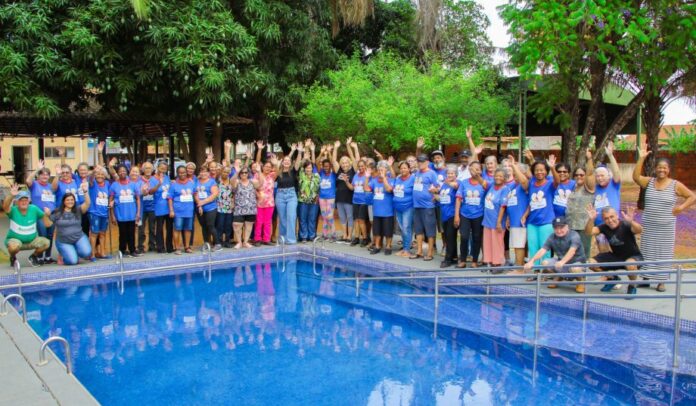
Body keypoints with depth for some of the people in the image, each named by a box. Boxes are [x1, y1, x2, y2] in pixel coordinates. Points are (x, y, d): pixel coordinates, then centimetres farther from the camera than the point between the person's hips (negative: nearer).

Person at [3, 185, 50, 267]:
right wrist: (11, 195, -56)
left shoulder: (34, 209, -6)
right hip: (14, 239, -3)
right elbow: (5, 206, -37)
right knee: (15, 245, -37)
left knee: (46, 242, -21)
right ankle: (12, 258, 2)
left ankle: (33, 256, 10)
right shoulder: (13, 210, -16)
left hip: (32, 241, 3)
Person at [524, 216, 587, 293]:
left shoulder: (574, 235, -20)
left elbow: (572, 251, -38)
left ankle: (580, 280, -2)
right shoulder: (552, 237, -5)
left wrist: (562, 262, -56)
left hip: (576, 261, -5)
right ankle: (557, 277, 11)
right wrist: (531, 261, -34)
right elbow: (542, 250, -17)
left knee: (575, 269, -39)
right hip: (561, 261, 5)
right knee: (545, 262, -18)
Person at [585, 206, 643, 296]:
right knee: (591, 262, -10)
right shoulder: (604, 227, -9)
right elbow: (589, 232, -23)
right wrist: (591, 219, -43)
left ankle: (632, 286, -6)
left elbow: (639, 230, -43)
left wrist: (631, 221, -65)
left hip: (634, 256, -5)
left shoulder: (625, 225, -23)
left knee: (630, 264, -40)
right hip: (616, 256, 5)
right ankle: (613, 278, 17)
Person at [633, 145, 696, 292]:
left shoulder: (676, 185, -2)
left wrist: (682, 207, -10)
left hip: (666, 226, -2)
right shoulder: (649, 182, 3)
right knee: (647, 251, 8)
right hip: (649, 225, 2)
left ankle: (661, 281, 9)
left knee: (663, 252, 3)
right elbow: (636, 176, -12)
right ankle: (646, 278, 18)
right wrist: (641, 158, -15)